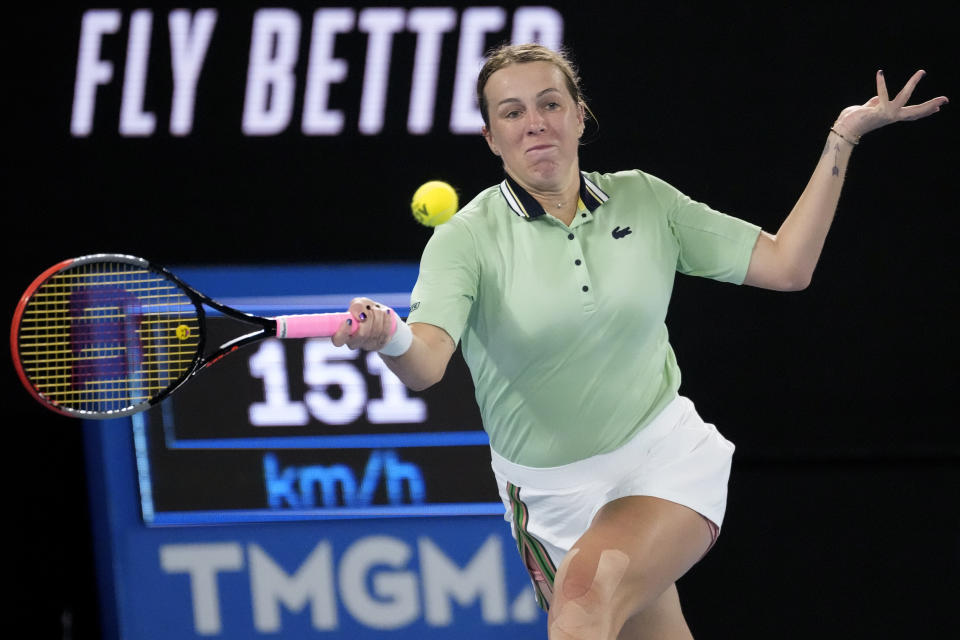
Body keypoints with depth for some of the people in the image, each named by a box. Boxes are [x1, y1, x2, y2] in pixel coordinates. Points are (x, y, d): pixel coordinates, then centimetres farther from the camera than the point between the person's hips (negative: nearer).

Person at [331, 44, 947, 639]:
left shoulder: (643, 200, 1)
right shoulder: (465, 239, -9)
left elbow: (786, 265, 3)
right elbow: (426, 363, -24)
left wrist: (842, 138, -1)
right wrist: (391, 340, -49)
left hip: (665, 459, -1)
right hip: (550, 494, 1)